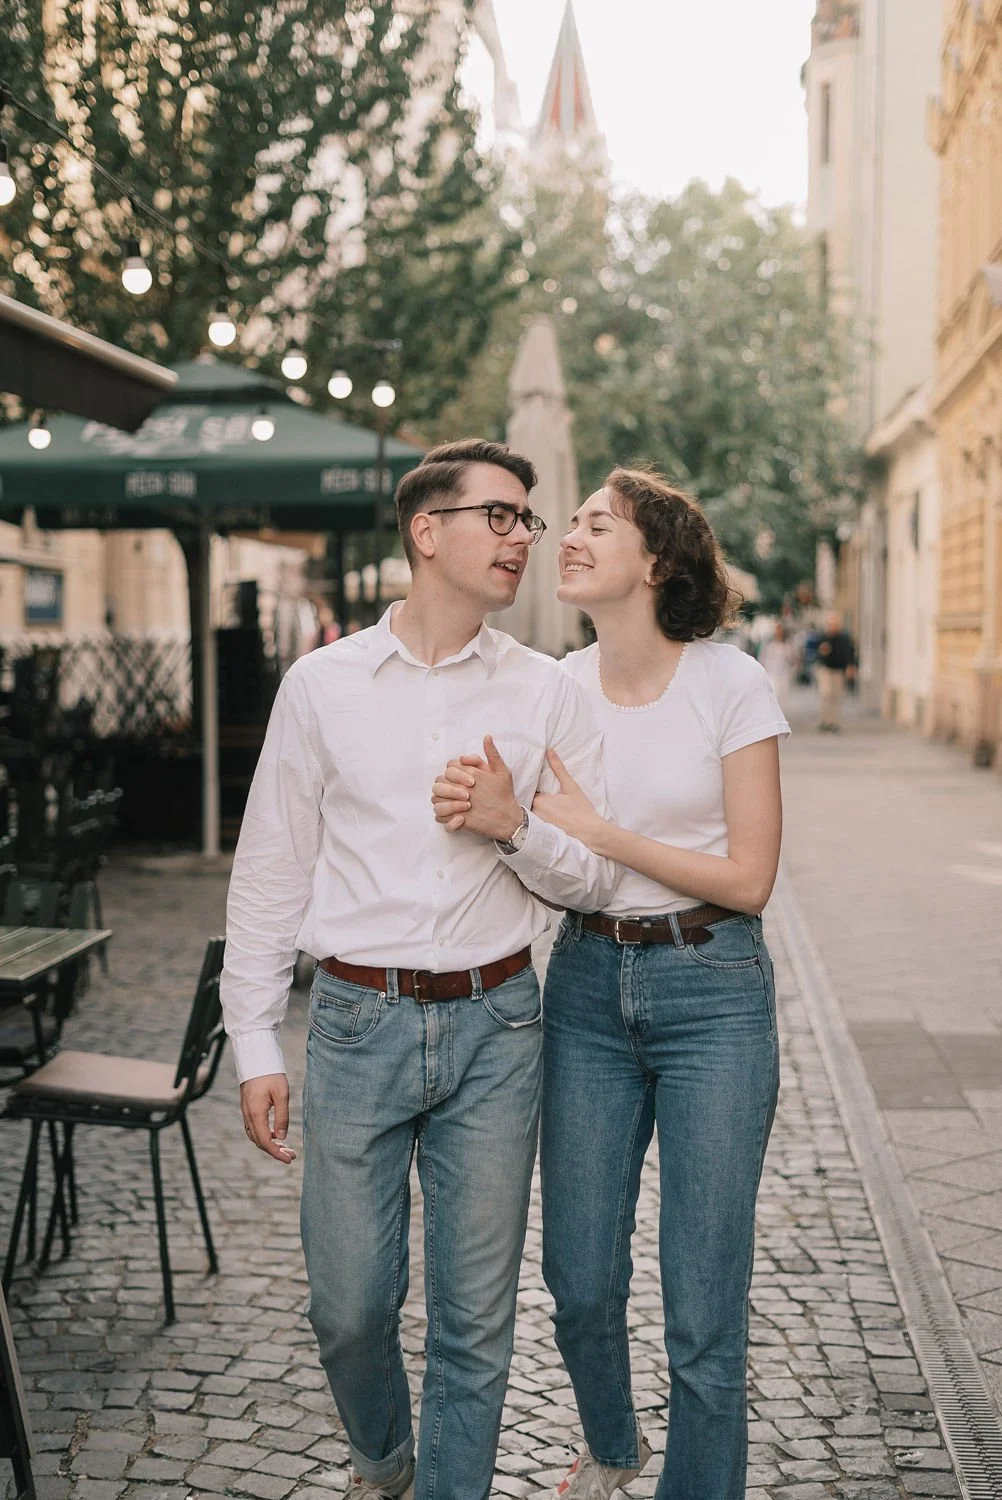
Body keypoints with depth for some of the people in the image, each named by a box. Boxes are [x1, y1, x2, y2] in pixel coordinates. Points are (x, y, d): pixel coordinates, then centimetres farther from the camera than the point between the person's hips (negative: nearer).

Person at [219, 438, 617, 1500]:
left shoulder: (546, 694, 3)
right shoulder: (322, 684, 1)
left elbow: (596, 879, 4)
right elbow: (270, 872, 4)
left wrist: (514, 825, -15)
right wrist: (255, 1046, 2)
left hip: (494, 1024, 1)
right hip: (358, 1018, 0)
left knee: (476, 1316, 8)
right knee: (348, 1305, 10)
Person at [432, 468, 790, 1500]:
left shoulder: (732, 685, -10)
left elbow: (749, 878, -11)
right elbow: (543, 870, 3)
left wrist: (595, 832, -16)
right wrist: (499, 821, -19)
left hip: (711, 991, -4)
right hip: (587, 986, 4)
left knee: (703, 1309, 1)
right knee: (578, 1281, 14)